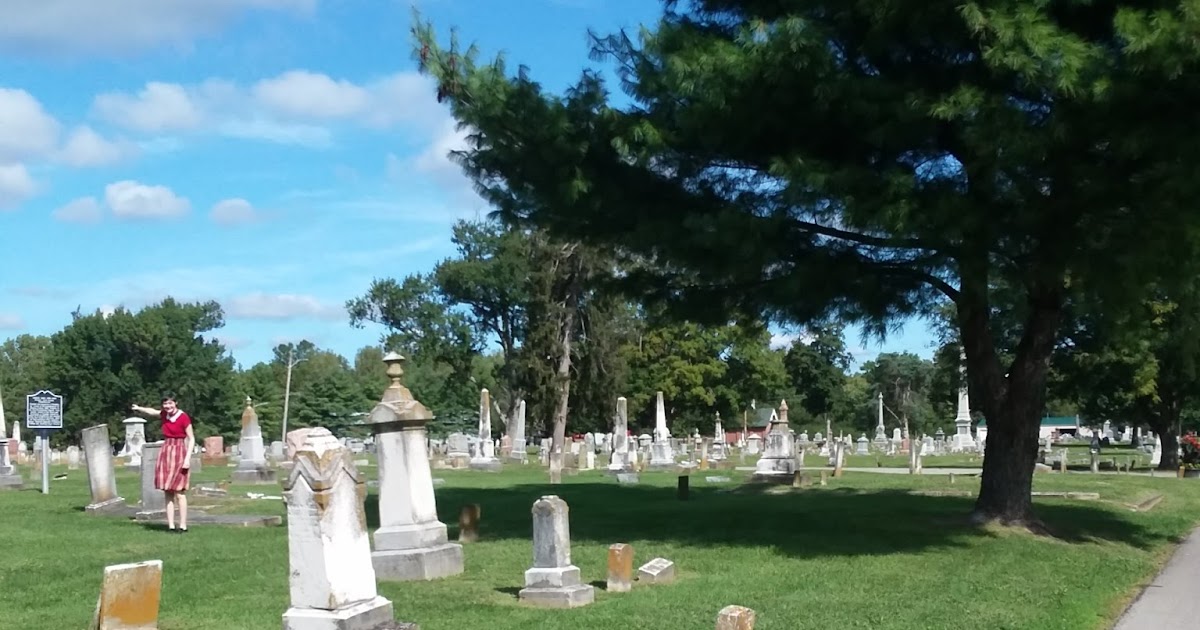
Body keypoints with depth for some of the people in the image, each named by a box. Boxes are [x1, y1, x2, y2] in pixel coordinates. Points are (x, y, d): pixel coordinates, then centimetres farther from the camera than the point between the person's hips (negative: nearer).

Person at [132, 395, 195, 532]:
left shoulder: (183, 417, -12)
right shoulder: (165, 414, 6)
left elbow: (191, 439, -10)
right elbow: (153, 412, 30)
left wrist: (187, 459, -16)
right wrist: (139, 408, 20)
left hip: (179, 454, -6)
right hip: (165, 454, 7)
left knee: (179, 493, -7)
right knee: (168, 493, 5)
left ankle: (183, 526, -4)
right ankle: (171, 525, 8)